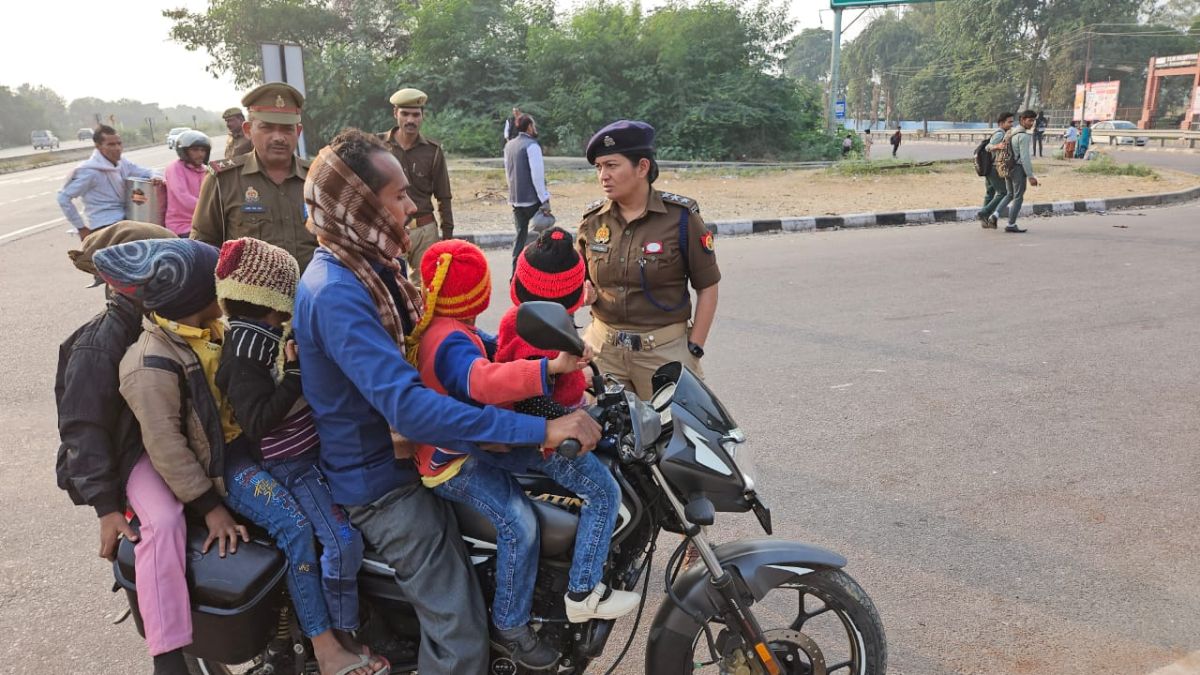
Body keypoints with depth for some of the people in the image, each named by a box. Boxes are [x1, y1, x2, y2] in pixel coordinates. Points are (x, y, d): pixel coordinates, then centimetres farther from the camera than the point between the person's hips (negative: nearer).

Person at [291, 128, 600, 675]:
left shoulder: (370, 266, 5)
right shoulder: (336, 293, -28)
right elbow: (408, 407, -38)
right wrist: (541, 429, -39)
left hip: (409, 456, 10)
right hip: (383, 481, -10)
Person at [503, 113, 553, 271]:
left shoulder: (509, 146, 11)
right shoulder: (532, 145, -13)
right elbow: (537, 174, -18)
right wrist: (545, 200, -16)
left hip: (515, 199, 7)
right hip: (532, 199, -7)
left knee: (520, 236, 12)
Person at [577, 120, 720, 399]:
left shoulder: (680, 216, -7)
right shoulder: (593, 220, 4)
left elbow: (707, 287, -3)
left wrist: (693, 350, -6)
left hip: (665, 349, -3)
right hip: (603, 348, 3)